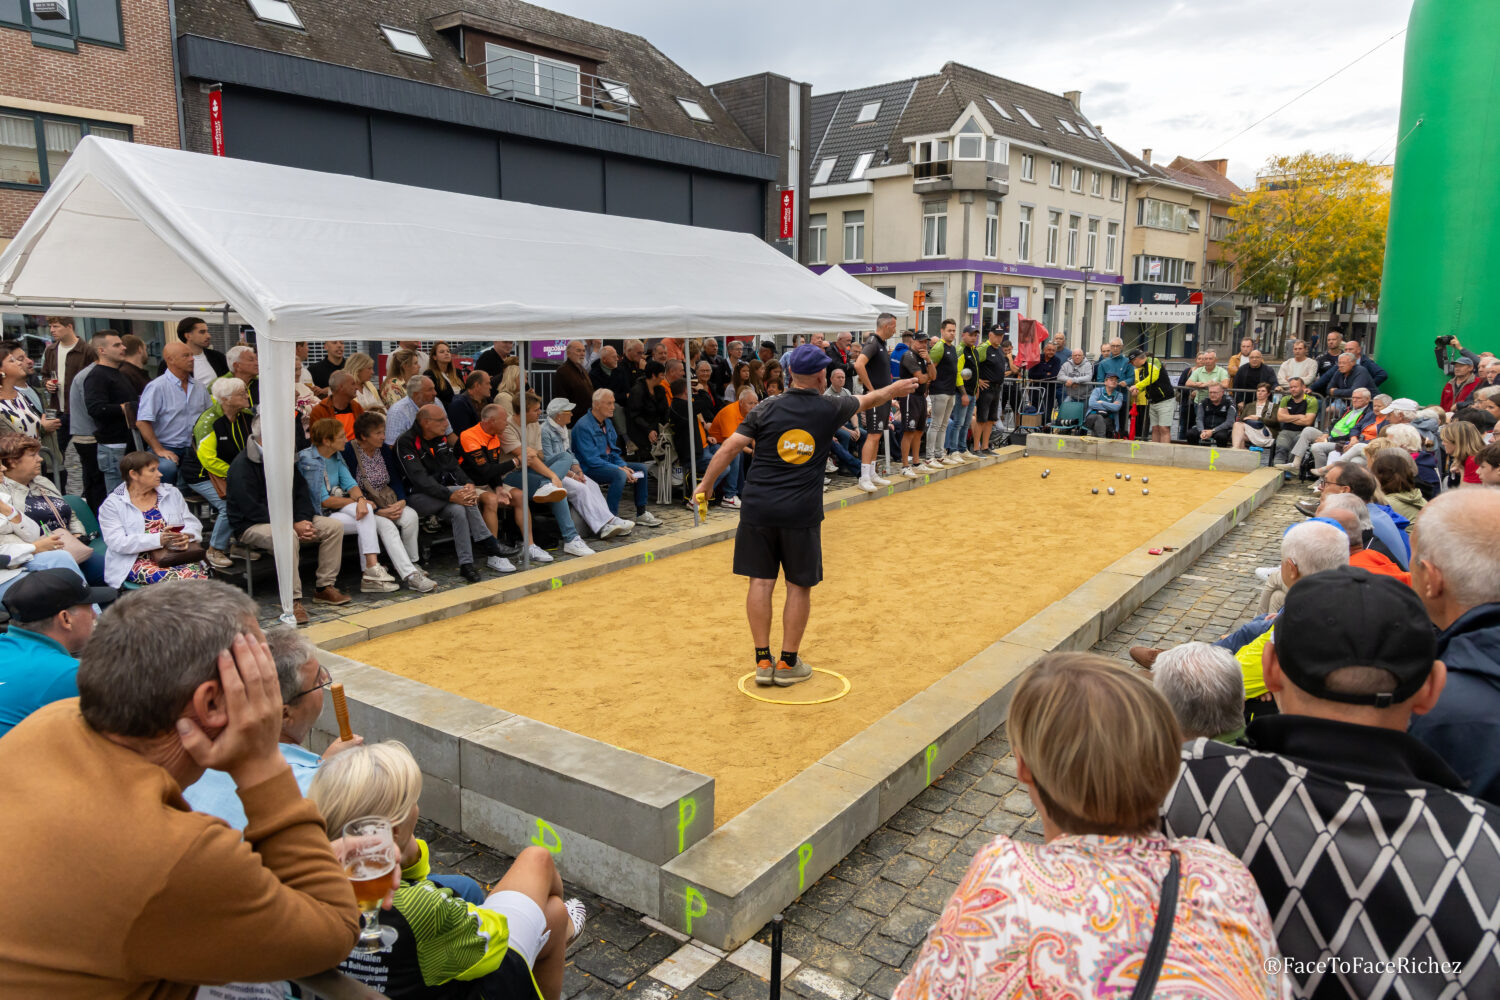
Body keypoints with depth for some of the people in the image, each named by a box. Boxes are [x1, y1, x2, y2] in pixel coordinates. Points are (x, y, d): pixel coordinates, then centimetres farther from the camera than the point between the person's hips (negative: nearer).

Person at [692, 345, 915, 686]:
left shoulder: (766, 409, 0)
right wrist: (894, 389, 39)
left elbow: (730, 447, -4)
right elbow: (869, 400, 20)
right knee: (799, 587, 11)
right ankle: (787, 663, 16)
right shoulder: (830, 409, 1)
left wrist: (705, 484, 6)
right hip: (801, 514, -1)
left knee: (761, 582, 7)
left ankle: (763, 662, 12)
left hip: (758, 508, 2)